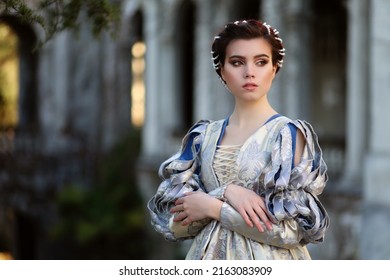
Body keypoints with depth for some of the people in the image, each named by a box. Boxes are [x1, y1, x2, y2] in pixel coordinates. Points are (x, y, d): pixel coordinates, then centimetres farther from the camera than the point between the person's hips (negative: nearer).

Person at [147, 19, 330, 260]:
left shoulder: (290, 133, -8)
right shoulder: (203, 136, 2)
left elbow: (292, 227, -16)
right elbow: (173, 219, -5)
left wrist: (213, 207, -14)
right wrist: (226, 193, -20)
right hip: (210, 264, 3)